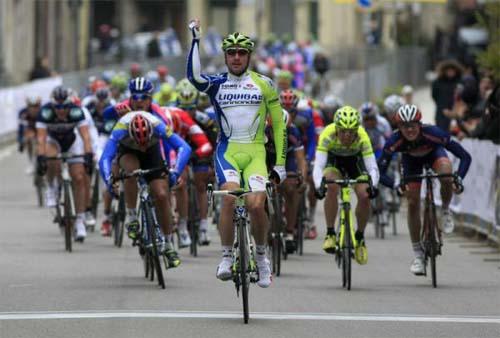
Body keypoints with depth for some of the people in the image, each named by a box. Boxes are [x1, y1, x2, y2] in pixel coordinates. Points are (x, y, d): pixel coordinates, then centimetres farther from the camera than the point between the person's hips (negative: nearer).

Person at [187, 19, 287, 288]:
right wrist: (195, 39, -18)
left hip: (255, 152, 0)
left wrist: (280, 164, 5)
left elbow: (278, 125, 8)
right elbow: (194, 76, -17)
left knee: (256, 204, -20)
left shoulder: (264, 85, 6)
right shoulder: (216, 84, 6)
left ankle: (261, 255, 7)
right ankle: (226, 257, -15)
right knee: (230, 196, -27)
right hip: (227, 151, 0)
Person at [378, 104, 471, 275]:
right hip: (411, 159, 1)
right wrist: (395, 185, -49)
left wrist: (459, 179, -48)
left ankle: (446, 211, -6)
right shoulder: (394, 141, -35)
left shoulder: (433, 133, -39)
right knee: (412, 203, -8)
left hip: (433, 153, -1)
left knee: (446, 172, -35)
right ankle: (418, 255, 5)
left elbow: (465, 156, -34)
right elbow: (380, 171, -31)